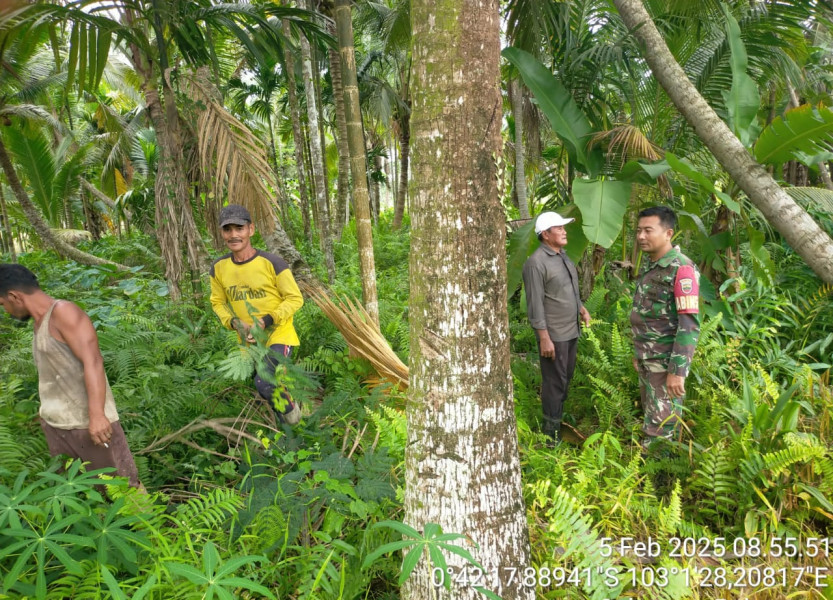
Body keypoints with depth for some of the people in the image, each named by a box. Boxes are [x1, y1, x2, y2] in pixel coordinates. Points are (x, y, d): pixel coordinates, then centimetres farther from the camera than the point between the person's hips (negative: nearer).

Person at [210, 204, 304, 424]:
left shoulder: (272, 263, -17)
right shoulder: (219, 268, -4)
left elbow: (295, 298, -12)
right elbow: (218, 302, 9)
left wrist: (266, 320, -23)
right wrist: (235, 323, -11)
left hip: (278, 335, -5)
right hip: (248, 341, 6)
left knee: (265, 382, -27)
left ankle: (292, 411, 5)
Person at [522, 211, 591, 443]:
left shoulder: (563, 256, 11)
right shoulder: (536, 262, -17)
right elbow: (535, 304, -19)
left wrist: (583, 310, 11)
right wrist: (544, 338, -20)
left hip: (571, 330, 8)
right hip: (554, 334, -8)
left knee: (566, 377, 18)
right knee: (554, 382, 0)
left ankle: (560, 416, 34)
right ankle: (552, 431, 12)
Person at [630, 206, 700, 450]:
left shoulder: (681, 269, -17)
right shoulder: (651, 266, 10)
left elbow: (690, 324, -21)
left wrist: (677, 370, -24)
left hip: (666, 362, -8)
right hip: (647, 360, 8)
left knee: (660, 425, 0)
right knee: (650, 415, 17)